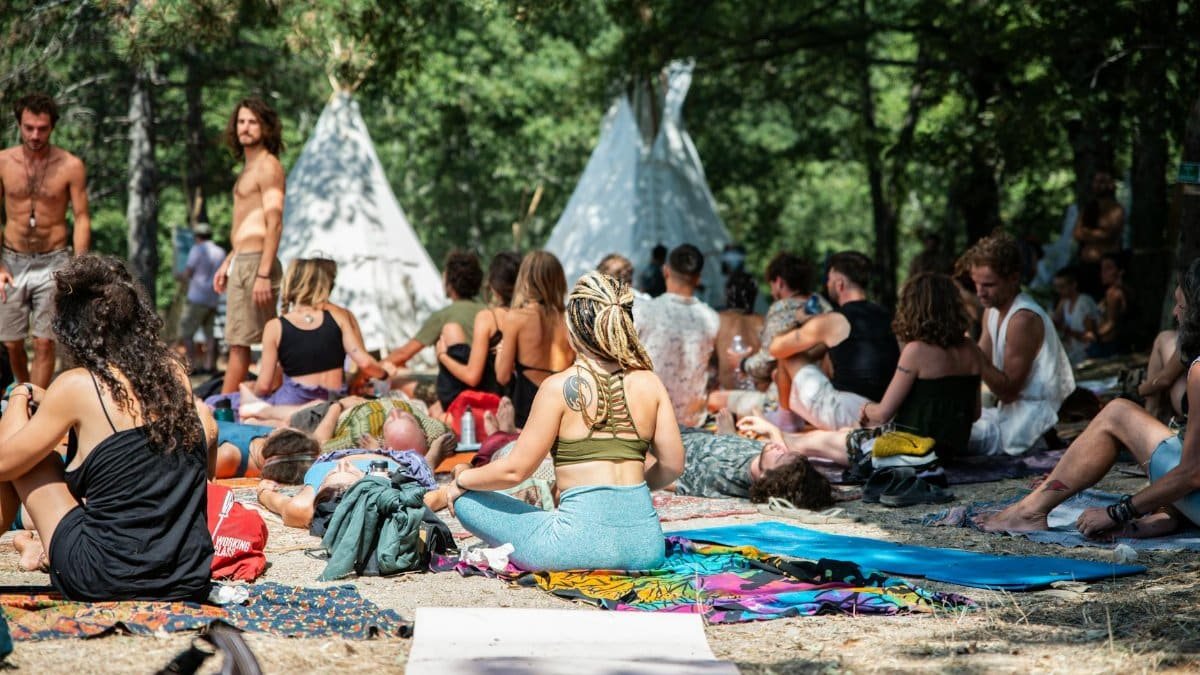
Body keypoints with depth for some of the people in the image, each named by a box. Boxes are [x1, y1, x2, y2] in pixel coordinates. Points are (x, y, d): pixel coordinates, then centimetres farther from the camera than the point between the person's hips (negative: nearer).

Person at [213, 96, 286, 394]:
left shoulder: (268, 166, -10)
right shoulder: (249, 167, 20)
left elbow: (274, 224, -18)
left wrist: (264, 274, -24)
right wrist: (228, 263, 24)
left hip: (256, 262, -10)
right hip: (241, 263, 10)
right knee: (237, 343, 12)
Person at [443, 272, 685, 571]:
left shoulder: (559, 388, -8)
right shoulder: (649, 383, 2)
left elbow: (515, 469, -5)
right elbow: (672, 466, 7)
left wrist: (461, 480, 14)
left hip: (585, 541, -6)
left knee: (466, 500, 11)